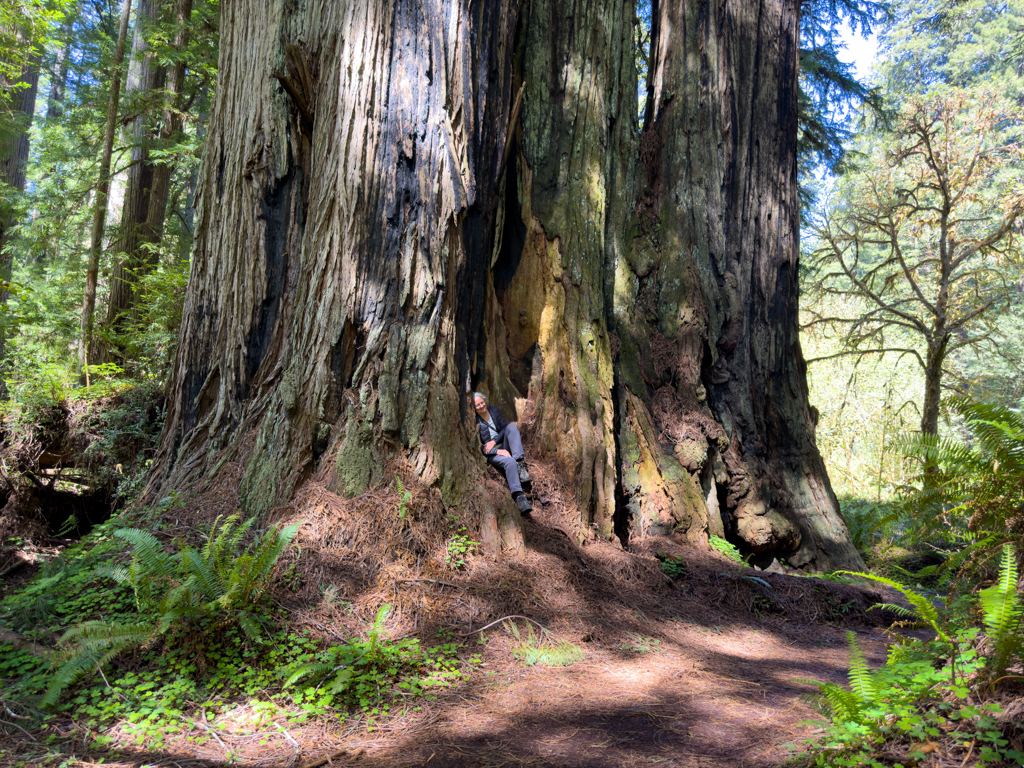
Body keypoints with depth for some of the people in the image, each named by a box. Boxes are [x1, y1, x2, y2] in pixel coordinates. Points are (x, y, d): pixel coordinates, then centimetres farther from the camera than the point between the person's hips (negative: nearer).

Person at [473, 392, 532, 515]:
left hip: (504, 446, 5)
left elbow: (504, 427, 9)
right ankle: (519, 496, -50)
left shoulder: (494, 410, 7)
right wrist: (497, 451, -23)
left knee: (512, 426, -24)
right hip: (491, 454, -5)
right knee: (510, 461, -37)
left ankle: (520, 463, -35)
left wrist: (494, 441, -10)